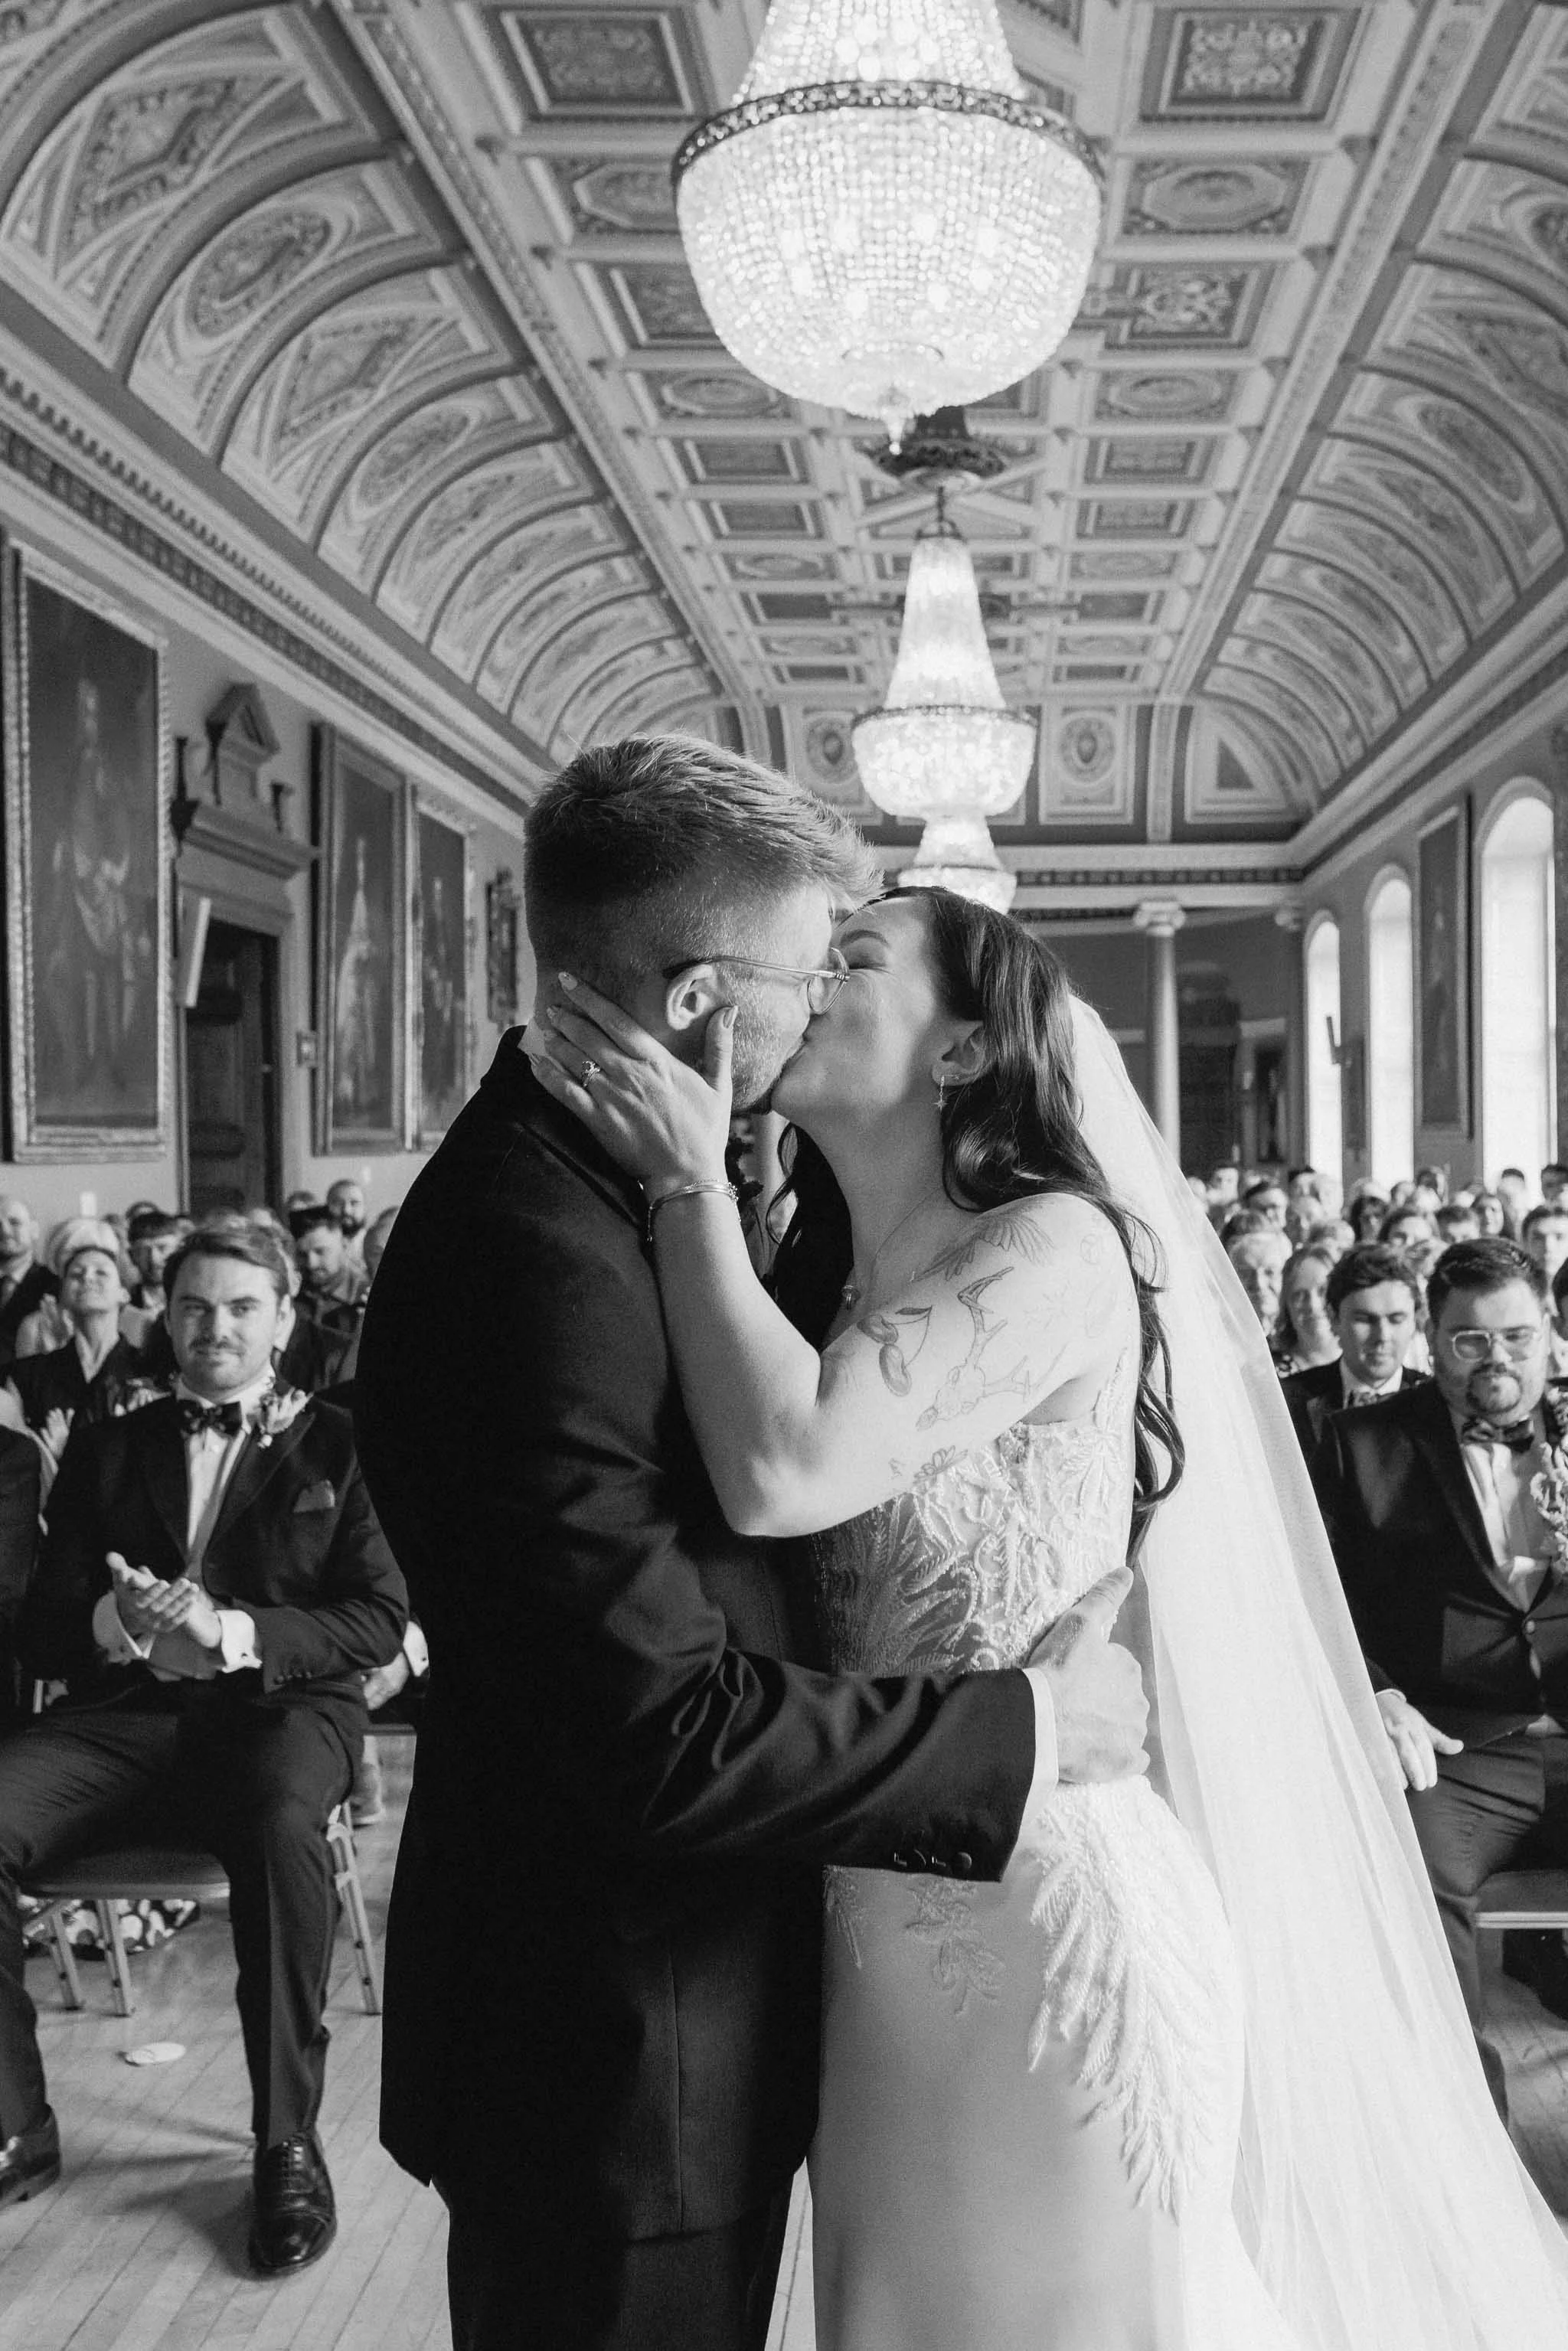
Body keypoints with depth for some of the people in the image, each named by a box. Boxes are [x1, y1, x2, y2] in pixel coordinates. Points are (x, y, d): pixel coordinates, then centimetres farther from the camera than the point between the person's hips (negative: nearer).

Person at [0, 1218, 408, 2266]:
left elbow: (380, 1619, 0)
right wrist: (118, 1620, -13)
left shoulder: (339, 1445, 9)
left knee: (281, 1825, -37)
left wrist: (231, 1631, -16)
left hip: (281, 1701, -3)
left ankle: (288, 2139, -20)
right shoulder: (108, 1449, 18)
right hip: (126, 1705, 3)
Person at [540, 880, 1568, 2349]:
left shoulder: (1053, 1246, -15)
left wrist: (690, 1180, -19)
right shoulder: (824, 1289, 8)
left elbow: (780, 1472, -28)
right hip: (885, 1926, 7)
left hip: (1046, 1915, -7)